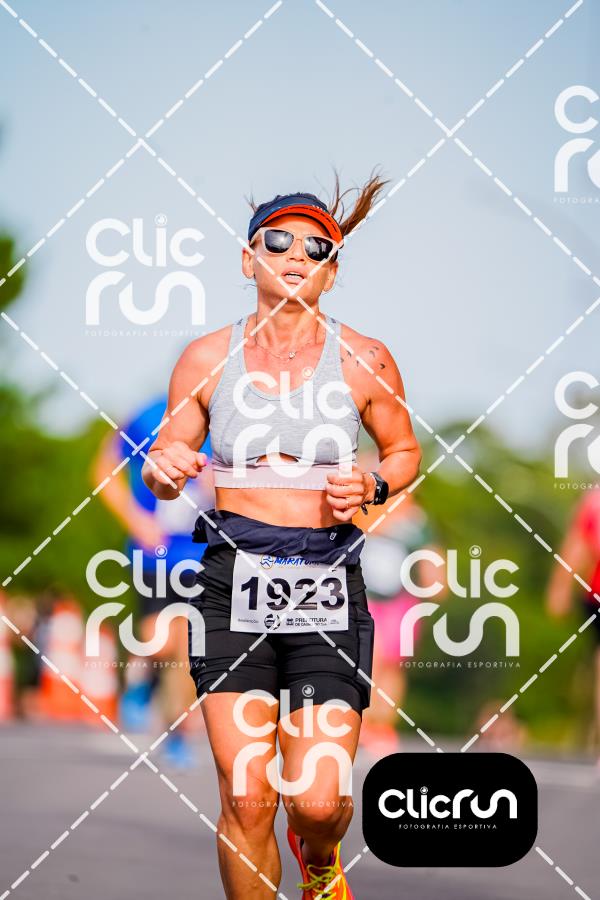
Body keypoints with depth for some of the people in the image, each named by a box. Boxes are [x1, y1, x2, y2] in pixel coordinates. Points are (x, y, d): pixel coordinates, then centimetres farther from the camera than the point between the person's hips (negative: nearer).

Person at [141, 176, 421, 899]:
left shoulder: (364, 361, 3)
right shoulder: (206, 359, 5)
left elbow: (404, 450, 18)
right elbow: (168, 457, 14)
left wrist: (372, 487, -4)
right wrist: (162, 469, -10)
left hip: (328, 587, 0)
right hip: (235, 581, 1)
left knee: (319, 801, -7)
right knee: (245, 799, -8)